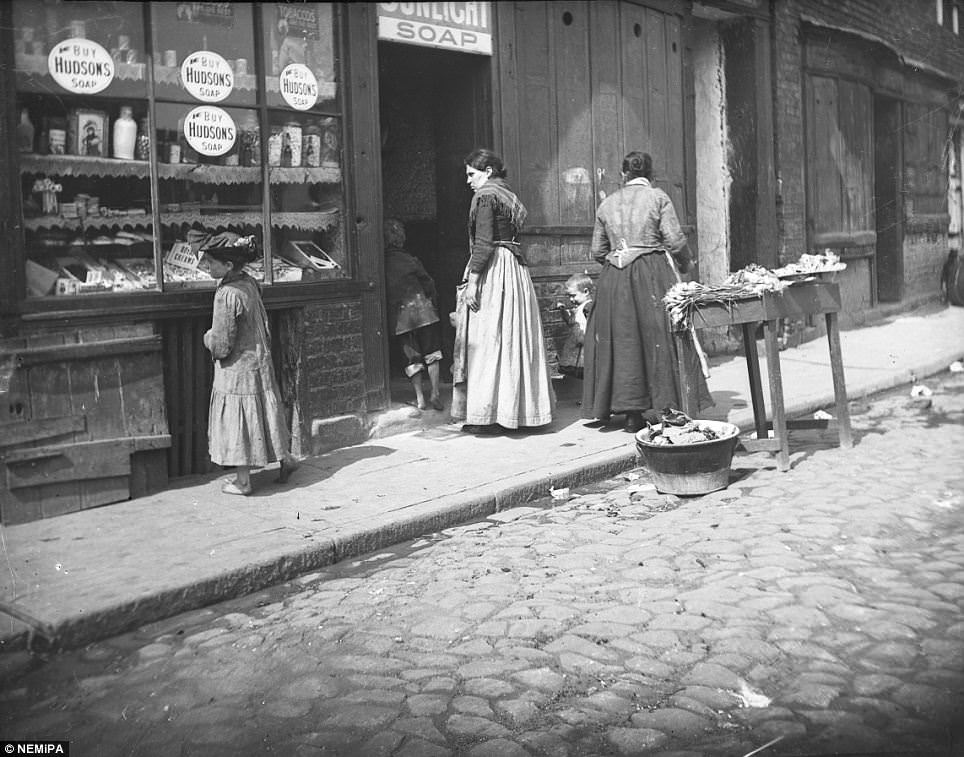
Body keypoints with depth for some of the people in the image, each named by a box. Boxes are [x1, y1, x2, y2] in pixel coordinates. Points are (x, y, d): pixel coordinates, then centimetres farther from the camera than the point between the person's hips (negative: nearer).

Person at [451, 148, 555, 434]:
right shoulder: (510, 196, 18)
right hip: (517, 271, 9)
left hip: (492, 270, -9)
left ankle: (489, 416, -4)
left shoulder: (485, 195, -8)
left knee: (487, 341, -5)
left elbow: (483, 243, -17)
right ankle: (519, 409, 15)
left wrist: (472, 281, -19)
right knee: (514, 340, 10)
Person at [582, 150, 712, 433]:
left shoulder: (607, 204, 10)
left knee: (623, 340, 6)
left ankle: (632, 413, 8)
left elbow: (597, 251, 12)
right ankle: (663, 407, 2)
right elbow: (674, 239, -7)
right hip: (652, 275, -3)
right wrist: (686, 263, 11)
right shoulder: (658, 197, 0)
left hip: (614, 280, 3)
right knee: (658, 338, 2)